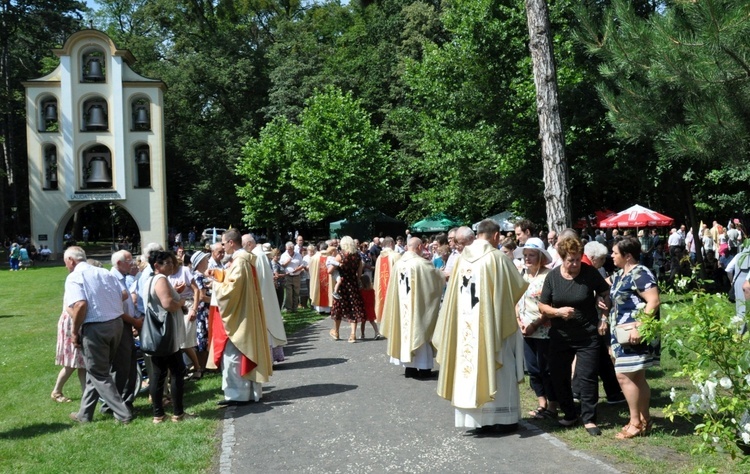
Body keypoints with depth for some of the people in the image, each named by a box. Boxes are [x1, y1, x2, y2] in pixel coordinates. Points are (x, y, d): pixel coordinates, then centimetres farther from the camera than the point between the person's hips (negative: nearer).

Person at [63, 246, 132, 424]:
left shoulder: (74, 277, -9)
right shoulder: (105, 273, 10)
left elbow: (80, 305, -22)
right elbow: (124, 295, 12)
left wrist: (75, 331, -10)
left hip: (94, 328, -7)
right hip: (116, 323, 7)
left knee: (99, 374, 6)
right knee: (98, 370, 18)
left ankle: (123, 413, 5)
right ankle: (85, 414, 27)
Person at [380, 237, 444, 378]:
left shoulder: (399, 263, 2)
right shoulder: (421, 263, -14)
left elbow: (394, 287, 10)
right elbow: (438, 277, -3)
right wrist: (444, 277, 19)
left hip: (402, 306, 5)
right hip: (418, 305, -5)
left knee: (406, 330, 11)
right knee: (419, 332, 3)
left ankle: (410, 368, 14)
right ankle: (423, 368, 8)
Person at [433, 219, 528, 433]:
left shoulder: (463, 258, 4)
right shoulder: (496, 258, -10)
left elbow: (454, 293, 10)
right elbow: (518, 286, 0)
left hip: (465, 325, 5)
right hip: (491, 323, -5)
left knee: (469, 365, 10)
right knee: (495, 369, 5)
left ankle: (475, 416, 16)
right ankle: (501, 418, 11)